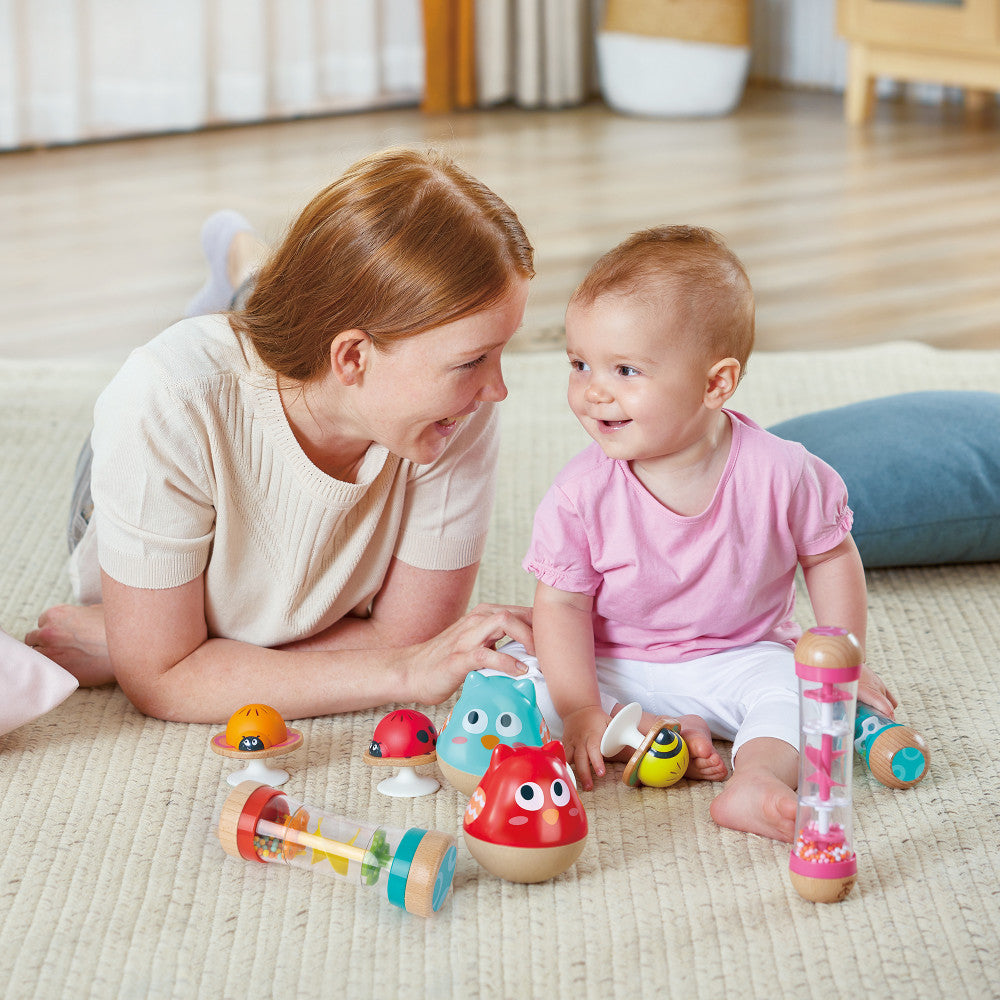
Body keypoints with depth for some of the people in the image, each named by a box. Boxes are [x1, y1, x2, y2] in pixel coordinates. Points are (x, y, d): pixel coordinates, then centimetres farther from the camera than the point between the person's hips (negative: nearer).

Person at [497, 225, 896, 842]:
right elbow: (562, 603, -13)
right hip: (614, 671, 1)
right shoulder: (583, 492, -18)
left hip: (738, 658, 0)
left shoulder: (778, 473, -19)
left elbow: (830, 557, -2)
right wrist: (581, 710, -23)